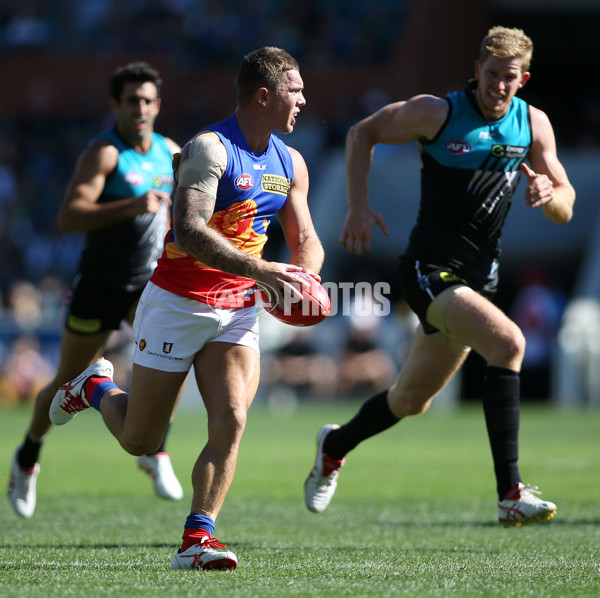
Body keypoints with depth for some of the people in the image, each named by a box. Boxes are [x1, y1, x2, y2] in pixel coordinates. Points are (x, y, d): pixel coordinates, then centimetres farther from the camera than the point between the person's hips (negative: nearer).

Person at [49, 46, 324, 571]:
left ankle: (197, 538, -11)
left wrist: (306, 278, -8)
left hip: (238, 312, 5)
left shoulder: (291, 164, 6)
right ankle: (95, 388, 38)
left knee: (230, 424, -15)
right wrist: (259, 270, -38)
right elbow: (190, 231, -30)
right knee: (139, 440, 6)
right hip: (178, 305, -5)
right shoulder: (209, 149, -18)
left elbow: (305, 240, 15)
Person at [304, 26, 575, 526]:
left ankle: (335, 446, 47)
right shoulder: (437, 113, -10)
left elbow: (565, 210, 5)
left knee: (411, 401, 17)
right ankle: (511, 493, -30)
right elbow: (363, 133, 3)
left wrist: (549, 192, -19)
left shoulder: (534, 125, 2)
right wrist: (358, 206, -5)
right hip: (429, 272, -6)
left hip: (479, 277, 6)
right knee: (508, 342, -30)